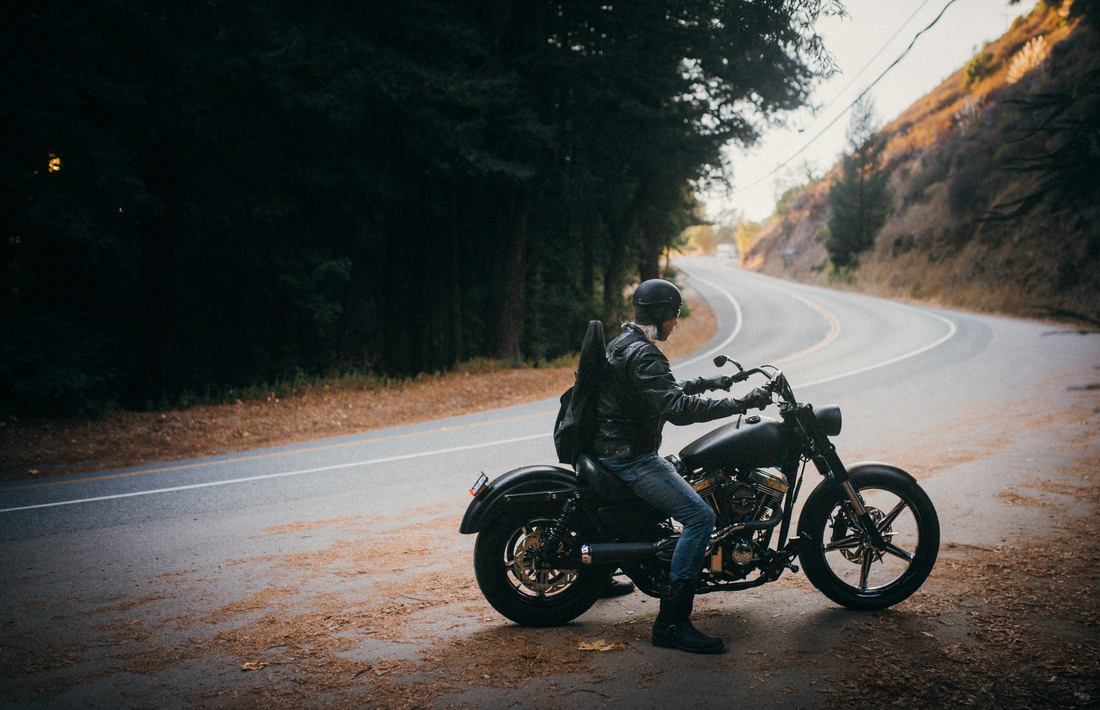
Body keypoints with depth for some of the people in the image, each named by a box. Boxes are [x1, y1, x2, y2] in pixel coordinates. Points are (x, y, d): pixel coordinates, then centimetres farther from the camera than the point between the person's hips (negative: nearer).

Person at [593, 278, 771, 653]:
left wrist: (707, 382, 25)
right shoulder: (642, 355, -21)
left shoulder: (625, 342, 13)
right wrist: (740, 403, -30)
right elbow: (678, 408, -32)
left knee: (689, 481, 32)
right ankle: (671, 622, -21)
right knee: (700, 516, -19)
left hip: (618, 449, 11)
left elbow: (664, 391, 27)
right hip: (628, 456, -11)